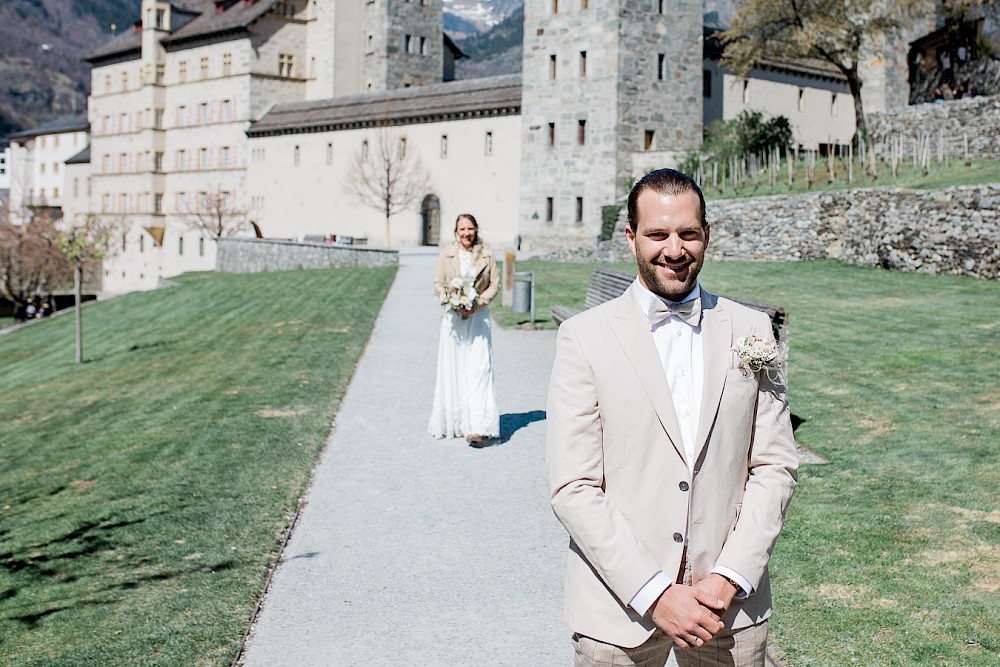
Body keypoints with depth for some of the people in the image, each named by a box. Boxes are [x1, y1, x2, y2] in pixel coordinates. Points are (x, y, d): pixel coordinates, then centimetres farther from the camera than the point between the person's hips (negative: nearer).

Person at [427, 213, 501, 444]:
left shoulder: (487, 256, 3)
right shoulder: (446, 255, 4)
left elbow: (495, 284, 5)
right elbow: (438, 284, 5)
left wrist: (476, 304, -9)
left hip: (478, 318, -1)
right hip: (453, 318, 1)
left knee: (479, 368, -10)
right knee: (453, 369, 4)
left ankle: (478, 426, -16)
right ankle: (454, 422, 17)